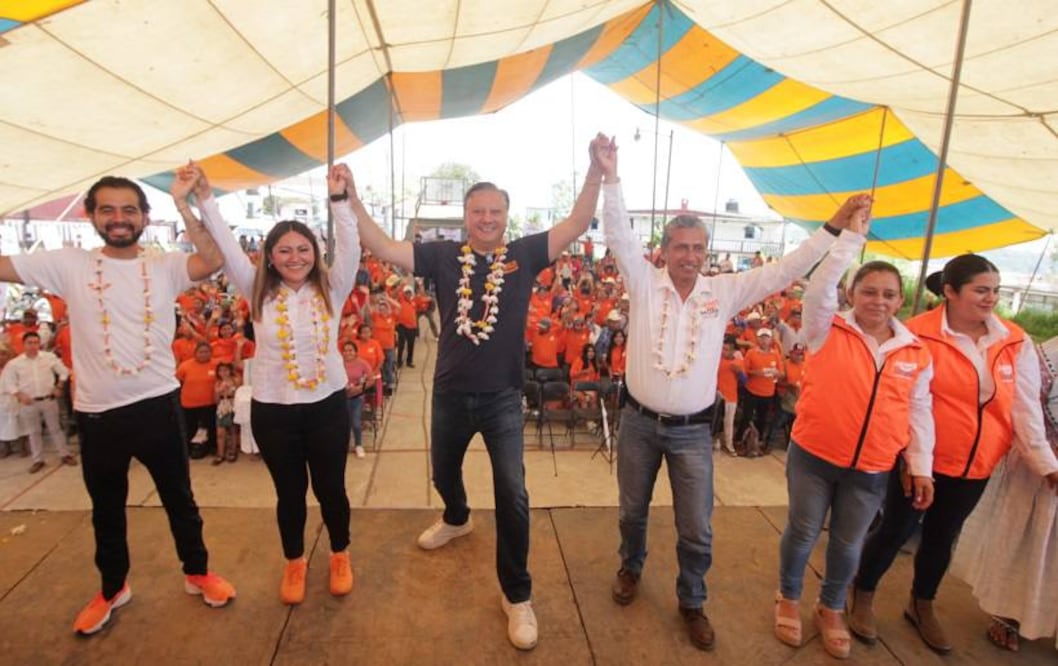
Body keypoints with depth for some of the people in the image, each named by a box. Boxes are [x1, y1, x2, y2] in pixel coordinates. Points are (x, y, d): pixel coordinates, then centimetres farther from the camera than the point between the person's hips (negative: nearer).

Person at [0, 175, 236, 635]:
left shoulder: (165, 267, -3)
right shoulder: (69, 265, 0)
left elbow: (212, 261, -21)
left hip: (158, 405, -1)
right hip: (96, 413, 1)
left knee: (179, 499, 15)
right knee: (106, 510, 20)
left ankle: (198, 572, 35)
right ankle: (112, 588, 41)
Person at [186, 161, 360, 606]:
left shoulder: (331, 289, -2)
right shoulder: (258, 293, 0)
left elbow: (350, 248, -15)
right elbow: (225, 248, -5)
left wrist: (341, 200, -28)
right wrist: (203, 199, -15)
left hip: (327, 405, -1)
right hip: (272, 410, 1)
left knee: (330, 487, 12)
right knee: (289, 492, 15)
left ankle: (340, 556, 37)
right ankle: (294, 564, 38)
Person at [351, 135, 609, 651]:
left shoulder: (525, 254, -6)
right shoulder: (443, 255, -5)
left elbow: (577, 225, -11)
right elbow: (384, 249, -8)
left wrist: (596, 170, -20)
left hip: (502, 397, -2)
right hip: (450, 394, 3)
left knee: (513, 496, -3)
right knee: (443, 472, 26)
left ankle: (517, 595, 16)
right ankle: (457, 519, 61)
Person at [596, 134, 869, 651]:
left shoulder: (724, 291, -2)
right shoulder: (644, 281, -7)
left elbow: (785, 271, -2)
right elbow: (619, 234, -18)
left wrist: (835, 226, -6)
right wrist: (610, 177, -29)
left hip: (692, 430, 1)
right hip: (639, 422, 0)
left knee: (696, 530, 9)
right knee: (633, 509, 20)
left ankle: (691, 602, 34)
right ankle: (631, 567, 49)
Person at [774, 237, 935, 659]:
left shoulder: (916, 354, 2)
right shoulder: (828, 332, -6)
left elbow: (919, 413, 7)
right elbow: (819, 288, -23)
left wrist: (921, 467, 5)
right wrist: (853, 236, -22)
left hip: (872, 470, 3)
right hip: (813, 456, -2)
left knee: (848, 543, 16)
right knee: (803, 532, 12)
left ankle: (831, 609, 39)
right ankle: (789, 598, 35)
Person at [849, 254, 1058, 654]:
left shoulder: (1015, 342, -2)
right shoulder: (920, 333, -16)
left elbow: (1026, 407, 0)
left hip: (976, 465, 5)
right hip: (922, 459, -4)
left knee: (942, 536, 20)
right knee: (895, 531, 7)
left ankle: (922, 607, 41)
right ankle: (862, 599, 29)